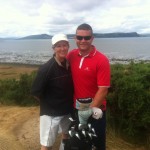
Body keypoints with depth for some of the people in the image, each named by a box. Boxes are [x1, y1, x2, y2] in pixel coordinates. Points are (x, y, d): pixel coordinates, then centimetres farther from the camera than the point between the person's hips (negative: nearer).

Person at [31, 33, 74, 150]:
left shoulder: (69, 64, -5)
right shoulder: (46, 68, -22)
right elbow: (36, 92, -17)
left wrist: (68, 102, 4)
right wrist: (49, 104, -5)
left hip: (67, 110, 6)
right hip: (51, 112, -6)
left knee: (66, 134, 27)